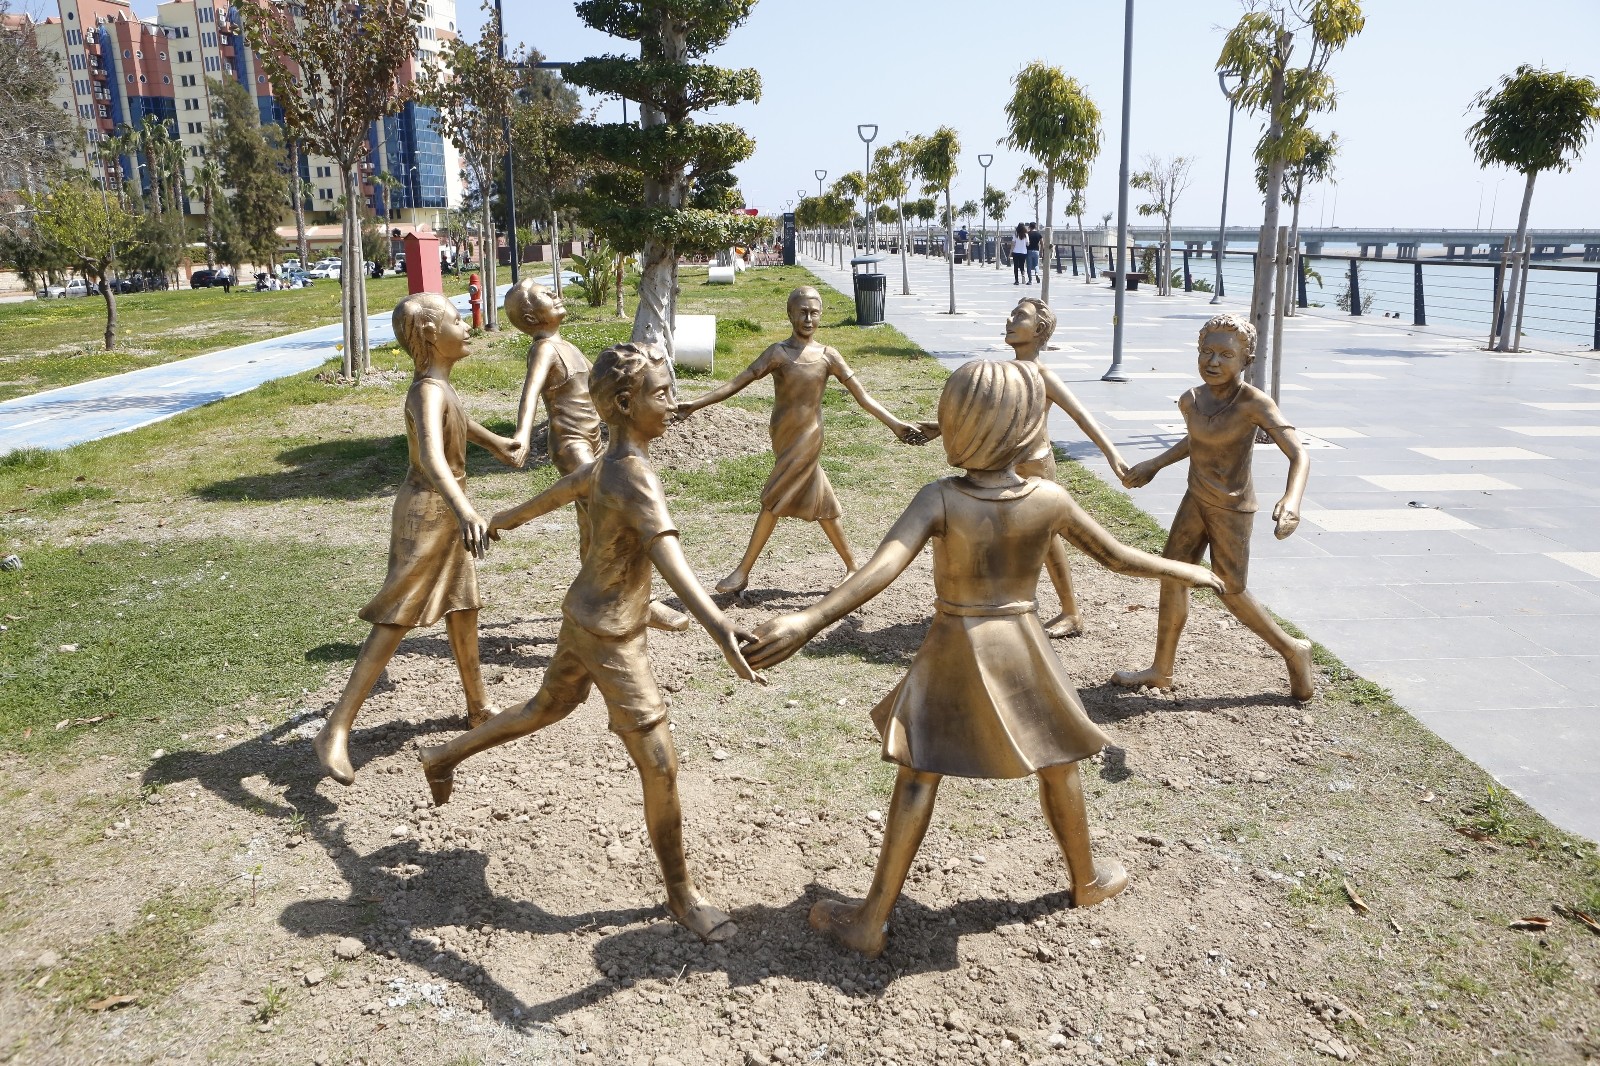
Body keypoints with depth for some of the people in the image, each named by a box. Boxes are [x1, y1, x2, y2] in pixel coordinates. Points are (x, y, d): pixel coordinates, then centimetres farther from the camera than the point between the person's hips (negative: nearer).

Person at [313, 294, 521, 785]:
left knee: (462, 606, 18)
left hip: (447, 509, 9)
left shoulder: (440, 385, 5)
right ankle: (336, 731, -7)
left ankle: (478, 705, 34)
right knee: (396, 618, -10)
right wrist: (464, 511, -58)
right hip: (427, 510, -9)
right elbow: (431, 456, -42)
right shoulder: (429, 392, -24)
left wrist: (493, 442, 48)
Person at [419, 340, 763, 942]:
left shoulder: (609, 464, 3)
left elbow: (561, 490, 22)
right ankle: (681, 893, 13)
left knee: (548, 707, 30)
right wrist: (721, 631, -57)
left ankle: (446, 757, 47)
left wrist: (507, 520, 41)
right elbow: (670, 561, -43)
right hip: (609, 639, -10)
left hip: (583, 620, 10)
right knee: (660, 764, -2)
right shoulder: (636, 481, -27)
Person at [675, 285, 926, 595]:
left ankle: (743, 572, 8)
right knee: (821, 503, 9)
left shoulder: (828, 357, -2)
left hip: (806, 439, -2)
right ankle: (852, 567, 21)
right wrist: (694, 404, -15)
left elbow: (863, 397, -1)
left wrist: (895, 424, -8)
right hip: (782, 438, 2)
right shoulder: (778, 353, -1)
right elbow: (736, 383, -7)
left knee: (773, 502, -2)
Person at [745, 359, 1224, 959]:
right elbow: (1118, 558, 1)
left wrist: (809, 620, -41)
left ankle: (871, 923, 12)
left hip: (953, 654, -1)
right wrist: (1188, 571, 17)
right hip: (1022, 651, 1)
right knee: (1058, 767, 23)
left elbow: (884, 566, -33)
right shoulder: (1051, 499, -12)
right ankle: (1088, 879, 45)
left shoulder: (939, 500, -18)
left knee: (917, 778, 6)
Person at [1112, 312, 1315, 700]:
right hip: (1196, 499, 6)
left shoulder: (1254, 402, -22)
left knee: (1231, 593, 5)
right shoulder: (1191, 400, -3)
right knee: (1172, 576, 10)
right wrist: (1153, 465, 20)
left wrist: (1292, 500, -46)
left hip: (1231, 509, -6)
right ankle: (1161, 671, 24)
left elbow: (1299, 454, -30)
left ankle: (1293, 650, 29)